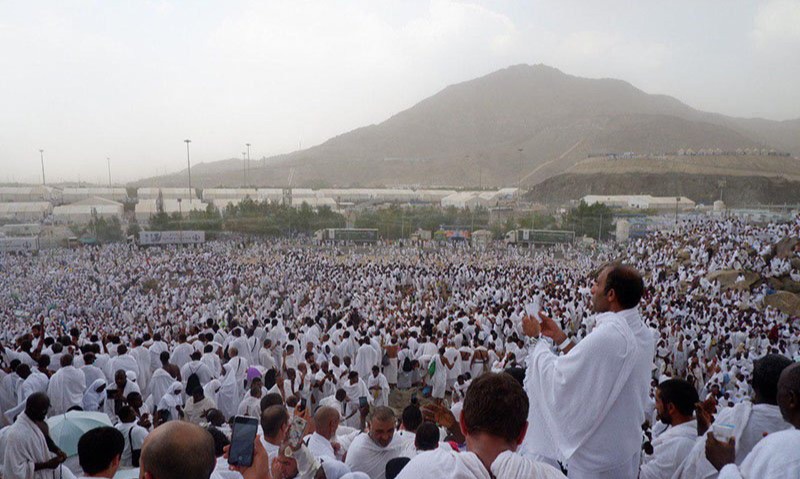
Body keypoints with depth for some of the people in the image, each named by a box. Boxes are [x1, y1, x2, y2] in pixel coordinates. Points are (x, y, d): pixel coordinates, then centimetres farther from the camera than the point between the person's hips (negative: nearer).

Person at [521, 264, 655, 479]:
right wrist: (560, 337, 9)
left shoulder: (607, 335, -31)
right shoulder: (643, 334, -1)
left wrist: (535, 339, -10)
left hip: (595, 451, -8)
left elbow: (557, 377, -24)